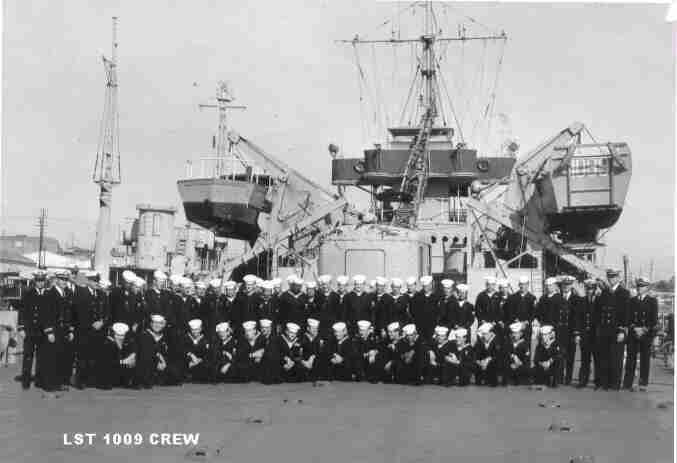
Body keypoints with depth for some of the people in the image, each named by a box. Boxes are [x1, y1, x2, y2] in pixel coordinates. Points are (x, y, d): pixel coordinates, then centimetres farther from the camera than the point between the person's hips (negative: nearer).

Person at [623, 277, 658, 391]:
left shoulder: (652, 301, 2)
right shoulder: (632, 301, 12)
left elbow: (654, 319, -2)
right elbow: (629, 318, 8)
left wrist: (644, 330, -11)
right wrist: (634, 328, -7)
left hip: (647, 333, -2)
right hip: (633, 333, 2)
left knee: (645, 359, 1)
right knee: (630, 358, 0)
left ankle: (643, 384, 8)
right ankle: (627, 383, 3)